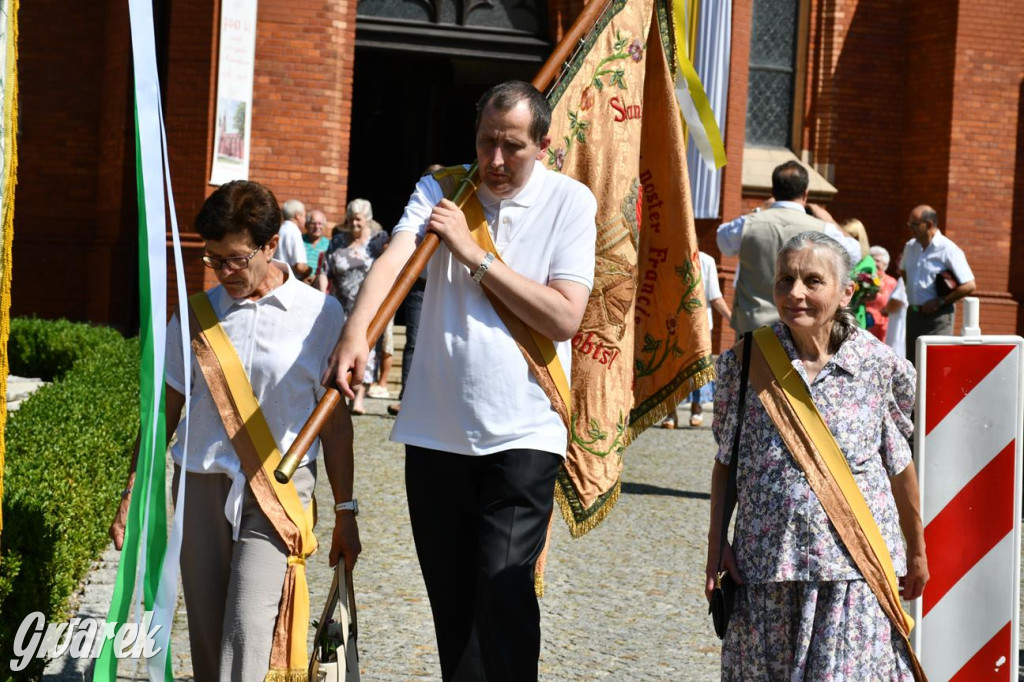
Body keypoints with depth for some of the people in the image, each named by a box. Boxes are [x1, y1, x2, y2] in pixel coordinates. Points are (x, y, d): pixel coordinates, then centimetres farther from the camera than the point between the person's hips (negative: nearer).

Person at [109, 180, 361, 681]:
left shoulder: (319, 313, -2)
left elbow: (334, 419, 3)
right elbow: (165, 410, 11)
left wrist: (345, 512, 6)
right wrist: (133, 495, 10)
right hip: (201, 481, 3)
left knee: (249, 621, -17)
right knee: (206, 629, 5)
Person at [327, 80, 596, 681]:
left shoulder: (570, 201, -2)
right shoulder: (442, 189, 4)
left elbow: (565, 317, -11)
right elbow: (395, 259, -14)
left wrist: (476, 254, -13)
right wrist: (356, 332, -33)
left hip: (523, 433, -3)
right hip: (436, 429, 3)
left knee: (504, 585, -14)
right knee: (451, 597, 10)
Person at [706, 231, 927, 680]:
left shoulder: (877, 365, -2)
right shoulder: (746, 361, -1)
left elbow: (900, 465, 7)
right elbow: (726, 462, 8)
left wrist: (917, 552, 15)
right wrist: (716, 545, 2)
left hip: (854, 562, -1)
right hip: (766, 557, 1)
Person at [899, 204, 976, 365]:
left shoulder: (949, 250, -13)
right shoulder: (910, 247, 9)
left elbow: (969, 286, -15)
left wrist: (940, 302, -15)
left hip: (937, 316, -7)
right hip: (913, 314, 7)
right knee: (913, 365, 11)